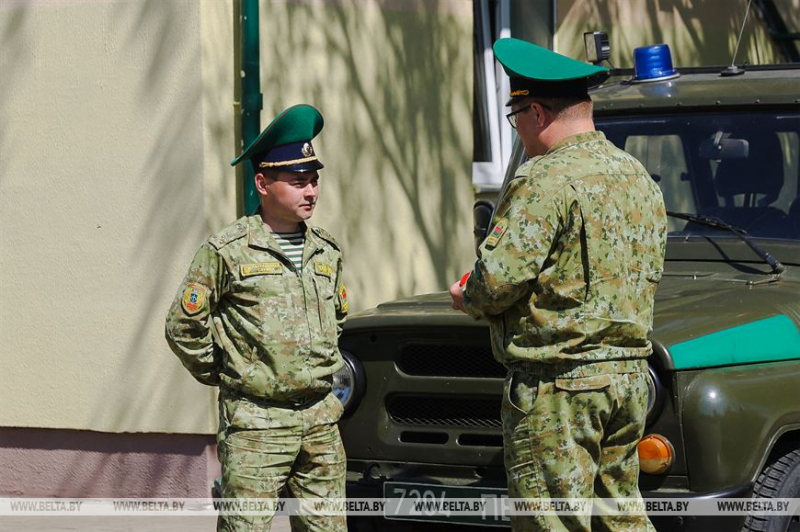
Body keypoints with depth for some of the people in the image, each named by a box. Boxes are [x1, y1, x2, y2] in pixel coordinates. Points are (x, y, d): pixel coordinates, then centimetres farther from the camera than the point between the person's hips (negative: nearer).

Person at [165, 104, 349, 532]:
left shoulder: (327, 251, 11)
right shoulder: (227, 251, -7)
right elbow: (183, 327, -2)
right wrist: (224, 376, 2)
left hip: (321, 420, 6)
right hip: (256, 420, -5)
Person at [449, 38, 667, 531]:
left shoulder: (546, 182, -15)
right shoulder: (639, 177, 13)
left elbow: (498, 280, -19)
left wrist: (466, 298, 2)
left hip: (559, 384, -9)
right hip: (629, 376, 9)